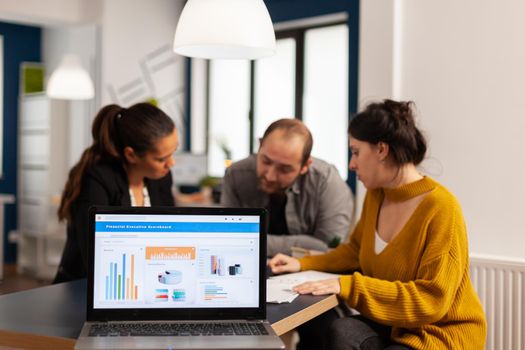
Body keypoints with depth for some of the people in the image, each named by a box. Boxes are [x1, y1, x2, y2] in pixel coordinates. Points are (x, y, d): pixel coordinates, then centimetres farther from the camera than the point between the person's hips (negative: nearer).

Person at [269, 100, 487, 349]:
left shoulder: (441, 209, -19)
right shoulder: (375, 196, 3)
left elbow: (430, 301, -22)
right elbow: (356, 251, 20)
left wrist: (348, 286, -27)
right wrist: (302, 264, 7)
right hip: (393, 326, 5)